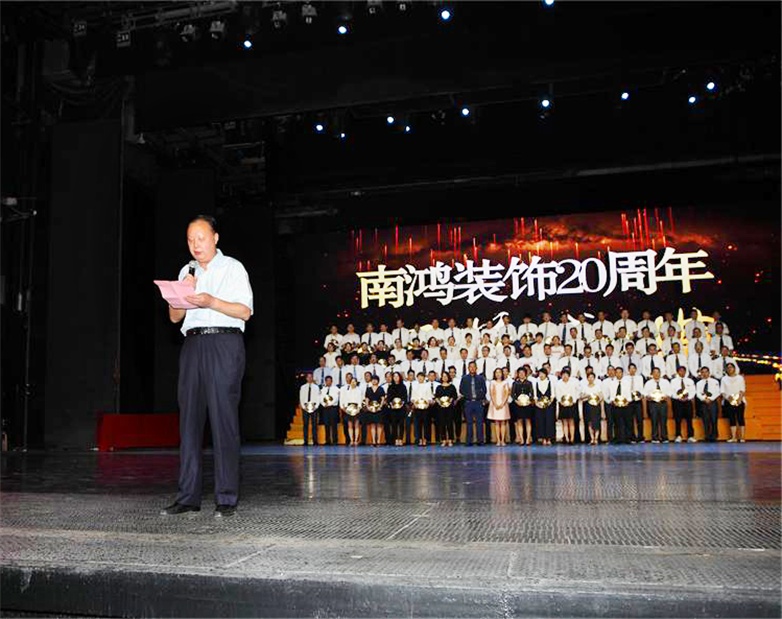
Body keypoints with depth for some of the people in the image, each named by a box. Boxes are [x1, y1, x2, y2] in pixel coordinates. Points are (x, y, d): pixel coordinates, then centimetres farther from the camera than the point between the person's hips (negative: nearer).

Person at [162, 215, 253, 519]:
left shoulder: (232, 268, 7)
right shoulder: (186, 272, 22)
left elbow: (245, 311, -2)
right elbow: (174, 316, 18)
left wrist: (211, 301, -16)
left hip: (224, 343, -5)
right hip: (192, 344, 5)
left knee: (223, 419, -8)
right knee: (189, 418, 1)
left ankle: (227, 498, -6)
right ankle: (188, 496, 5)